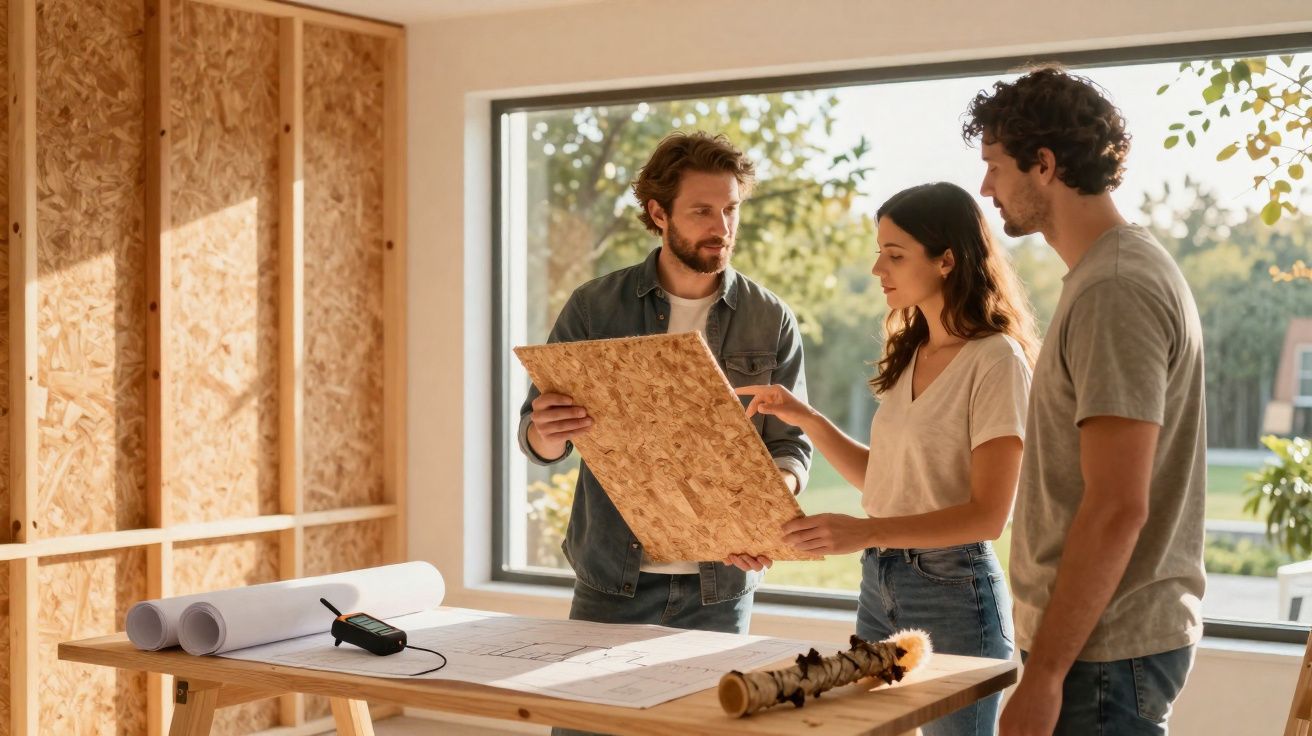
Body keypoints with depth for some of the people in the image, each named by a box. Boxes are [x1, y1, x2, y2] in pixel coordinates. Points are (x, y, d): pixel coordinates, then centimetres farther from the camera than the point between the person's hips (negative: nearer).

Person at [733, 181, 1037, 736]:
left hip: (951, 589, -7)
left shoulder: (995, 359, -15)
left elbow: (988, 515, -19)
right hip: (879, 584, 7)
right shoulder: (911, 353, 10)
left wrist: (865, 532, -30)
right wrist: (806, 419, 4)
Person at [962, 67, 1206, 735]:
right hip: (1105, 637, 9)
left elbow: (1117, 509, -23)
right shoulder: (1115, 269, 13)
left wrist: (1044, 673, -20)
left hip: (1105, 653, -9)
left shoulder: (1114, 291, -18)